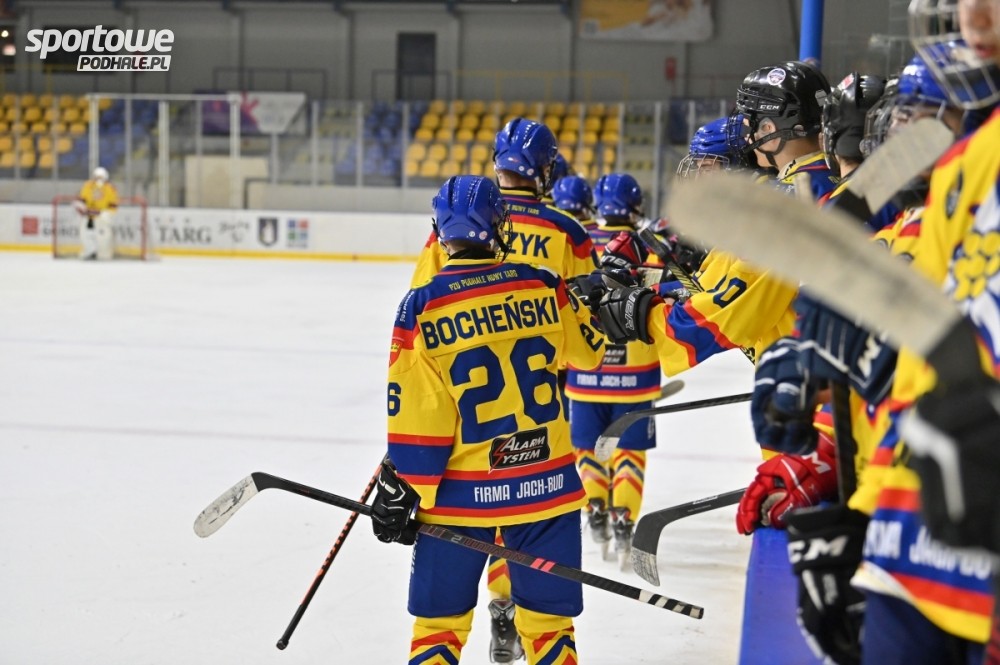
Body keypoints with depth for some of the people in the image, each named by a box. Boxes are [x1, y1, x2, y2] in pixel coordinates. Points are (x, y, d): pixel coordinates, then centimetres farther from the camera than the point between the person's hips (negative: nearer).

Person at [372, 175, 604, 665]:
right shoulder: (544, 288, -4)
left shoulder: (422, 307, -10)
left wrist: (399, 493, -2)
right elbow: (588, 350, 15)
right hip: (545, 485, 2)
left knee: (439, 619, 10)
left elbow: (415, 416, -10)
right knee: (547, 617, 12)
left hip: (460, 494, -2)